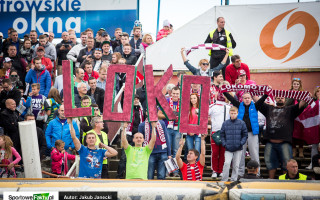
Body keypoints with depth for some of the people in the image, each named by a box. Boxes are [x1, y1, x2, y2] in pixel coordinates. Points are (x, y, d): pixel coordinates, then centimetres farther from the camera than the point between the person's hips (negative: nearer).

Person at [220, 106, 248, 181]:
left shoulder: (241, 123, 0)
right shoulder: (225, 123, 2)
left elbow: (245, 135, 5)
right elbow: (222, 135, 9)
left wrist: (241, 143, -7)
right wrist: (224, 144, -4)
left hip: (238, 149, 1)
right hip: (228, 149, 0)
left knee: (236, 165, 6)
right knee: (226, 163, -13)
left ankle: (234, 180, 18)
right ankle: (224, 180, -5)